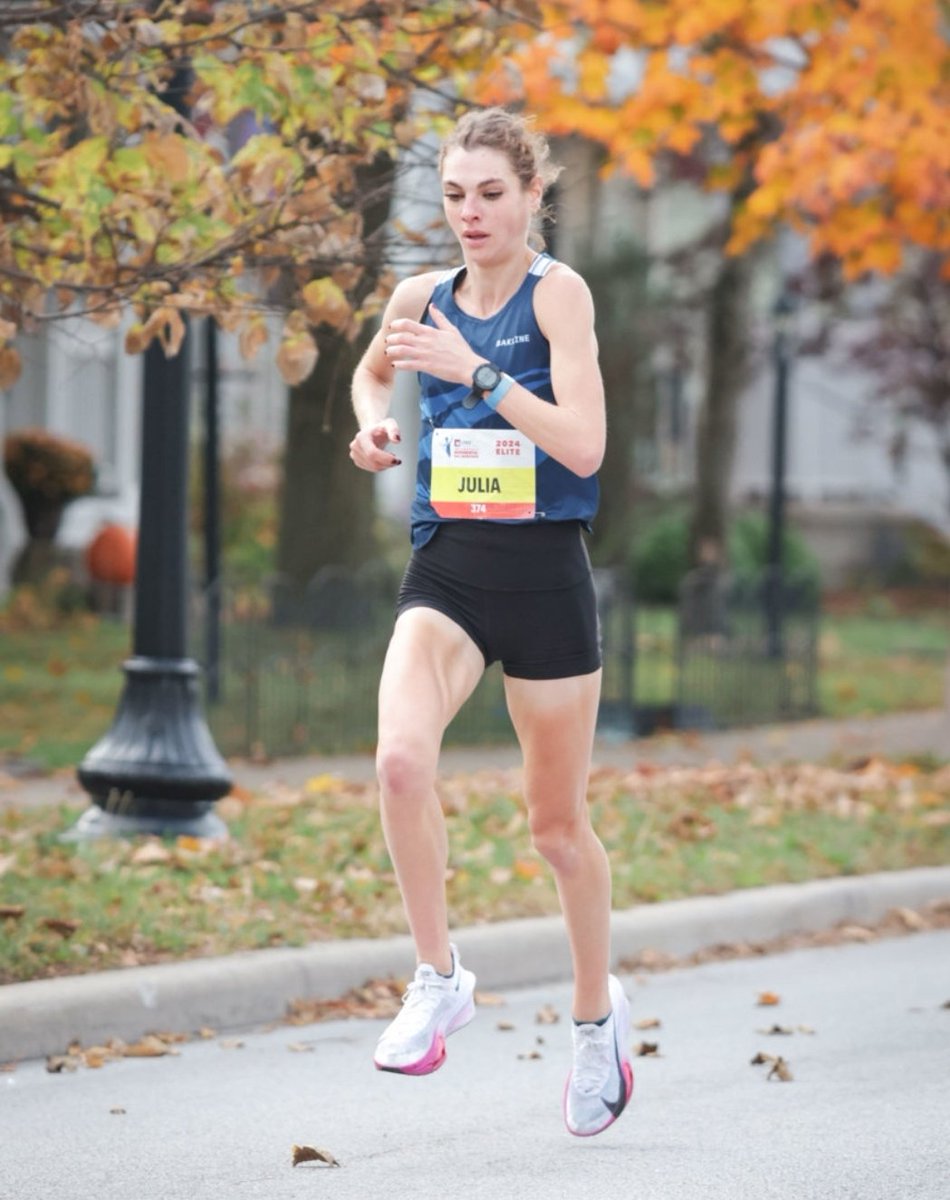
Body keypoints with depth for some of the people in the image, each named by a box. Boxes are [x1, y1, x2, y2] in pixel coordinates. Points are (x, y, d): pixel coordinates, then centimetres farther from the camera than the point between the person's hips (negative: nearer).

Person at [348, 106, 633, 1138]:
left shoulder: (557, 293, -7)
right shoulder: (420, 298, 7)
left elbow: (583, 446, -19)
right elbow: (371, 368, 30)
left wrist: (475, 370, -26)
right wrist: (374, 422, 8)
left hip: (543, 573, -3)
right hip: (445, 569, 3)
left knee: (557, 821, 9)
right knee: (400, 759, -26)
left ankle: (595, 1007, 33)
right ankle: (437, 979, -11)